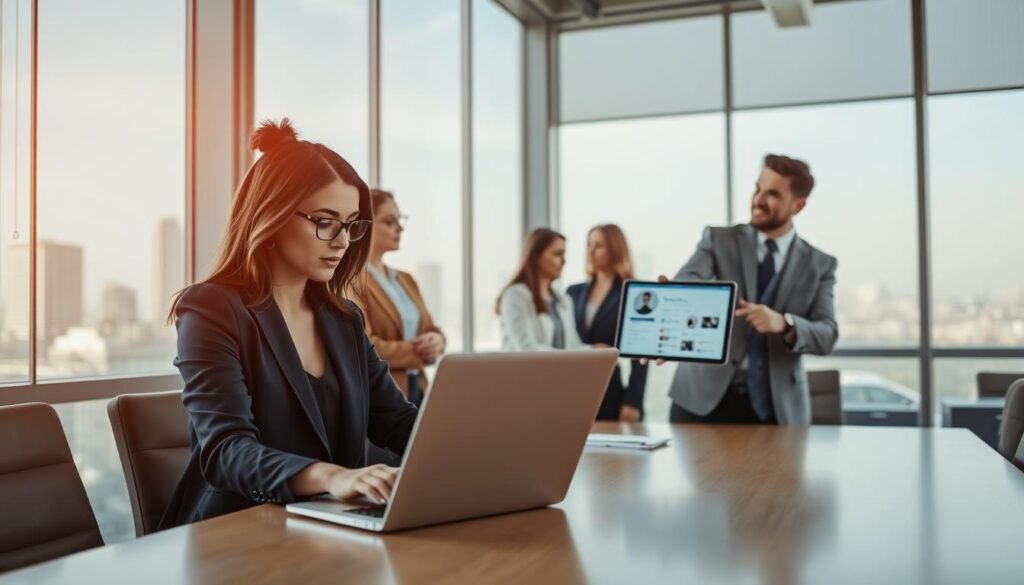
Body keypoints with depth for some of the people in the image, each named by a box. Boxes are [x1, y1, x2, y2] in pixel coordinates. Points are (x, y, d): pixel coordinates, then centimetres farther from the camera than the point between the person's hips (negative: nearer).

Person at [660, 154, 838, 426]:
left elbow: (827, 336, -3)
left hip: (777, 406, 1)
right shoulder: (718, 239, 4)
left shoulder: (820, 264, 7)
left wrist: (783, 323, -24)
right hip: (704, 397, -1)